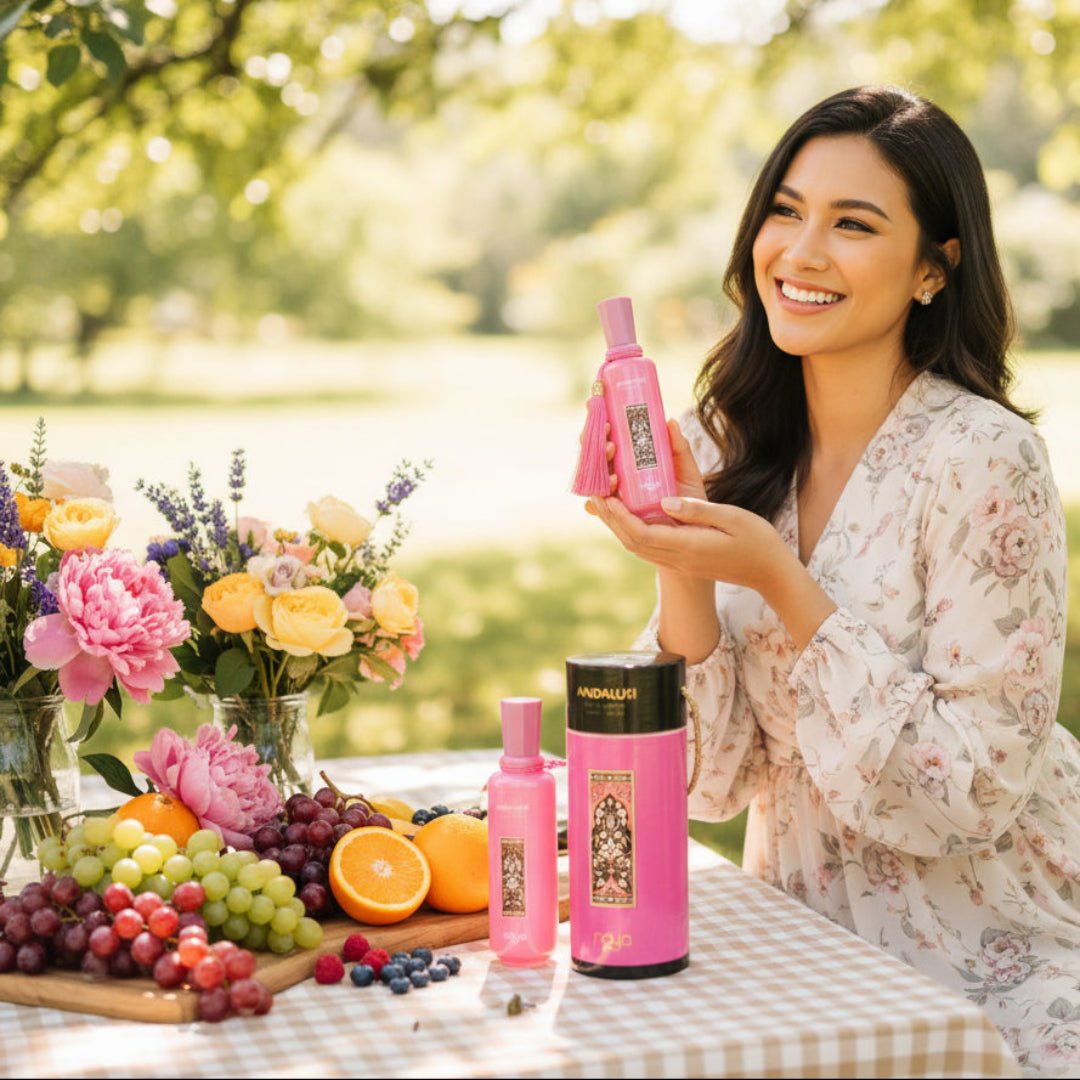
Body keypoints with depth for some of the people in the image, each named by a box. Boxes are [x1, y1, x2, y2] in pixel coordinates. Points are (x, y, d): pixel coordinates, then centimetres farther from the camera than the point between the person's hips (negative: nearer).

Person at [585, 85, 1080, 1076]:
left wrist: (779, 580, -24)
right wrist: (682, 569, -18)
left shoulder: (983, 459, -17)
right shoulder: (724, 451, -1)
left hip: (990, 969, -4)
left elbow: (969, 791, -19)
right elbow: (715, 775, -3)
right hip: (807, 939, 4)